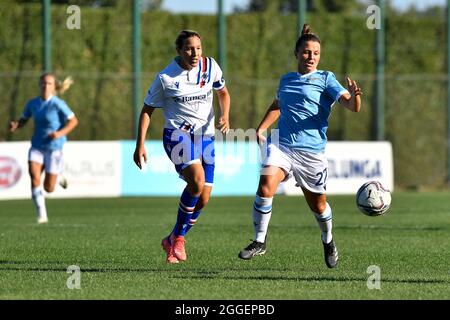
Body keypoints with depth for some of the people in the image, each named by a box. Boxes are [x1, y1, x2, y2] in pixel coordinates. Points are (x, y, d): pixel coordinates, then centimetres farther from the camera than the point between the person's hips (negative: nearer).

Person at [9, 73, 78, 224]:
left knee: (48, 188, 1)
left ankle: (58, 176, 38)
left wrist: (60, 133, -23)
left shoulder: (58, 104, -12)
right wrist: (15, 125, -11)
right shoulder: (32, 103, 1)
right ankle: (42, 215, -14)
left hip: (54, 148, -3)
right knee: (34, 176, -22)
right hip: (37, 147, 3)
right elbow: (23, 120, 13)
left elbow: (73, 121, -8)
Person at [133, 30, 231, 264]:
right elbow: (147, 111, 0)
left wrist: (225, 116, -1)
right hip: (177, 134, -5)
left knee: (203, 199, -1)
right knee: (197, 181, -28)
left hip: (205, 136, 5)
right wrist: (140, 145, -7)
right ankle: (178, 238, -10)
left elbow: (223, 92, 18)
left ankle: (173, 240, 22)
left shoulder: (210, 67, 1)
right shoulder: (165, 78, -8)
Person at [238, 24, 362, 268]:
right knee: (266, 186, -23)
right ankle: (259, 241, -12)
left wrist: (354, 96, -35)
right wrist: (261, 128, 21)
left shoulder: (325, 79, 0)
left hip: (311, 150, -2)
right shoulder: (286, 80, 14)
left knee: (317, 204, 9)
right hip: (281, 144, 2)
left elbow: (351, 106, -12)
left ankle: (328, 242, 39)